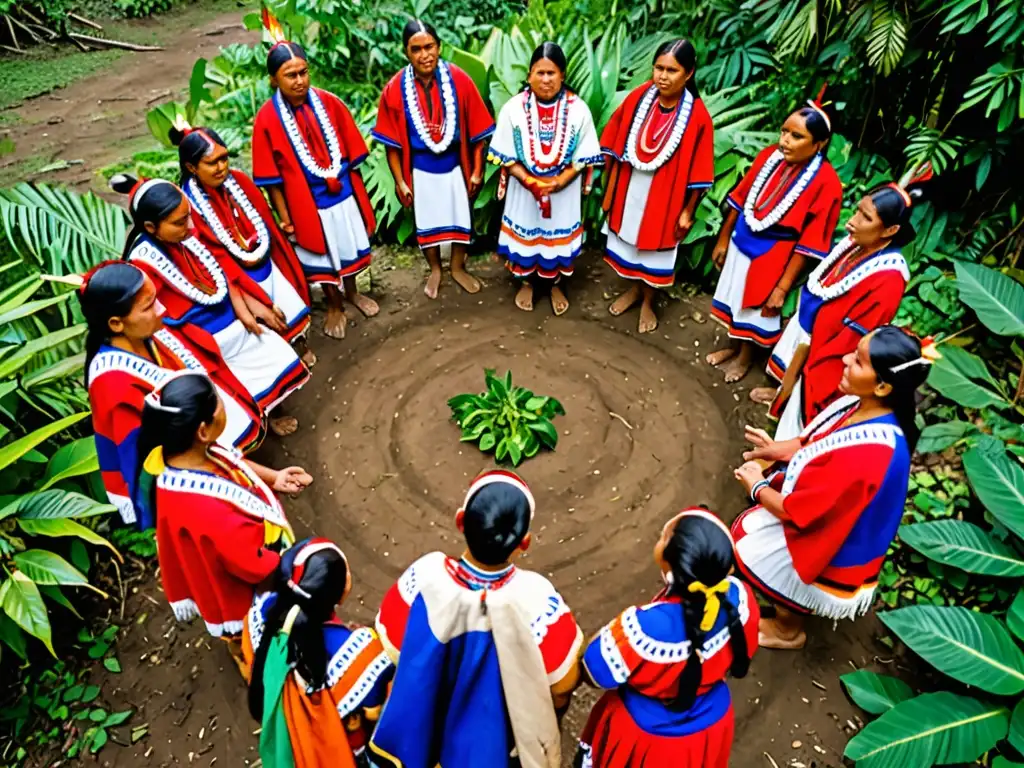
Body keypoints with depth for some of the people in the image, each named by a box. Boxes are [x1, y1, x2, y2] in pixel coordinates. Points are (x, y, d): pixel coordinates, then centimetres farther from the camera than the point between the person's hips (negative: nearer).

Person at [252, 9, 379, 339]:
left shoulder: (329, 103, -8)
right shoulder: (267, 119, -15)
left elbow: (351, 152, 1)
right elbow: (271, 177, -10)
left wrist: (358, 191, 4)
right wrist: (284, 217, -9)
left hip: (344, 193, 3)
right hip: (307, 202, -3)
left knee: (350, 246, 21)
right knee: (321, 256, 14)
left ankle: (353, 292, 46)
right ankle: (334, 307, 35)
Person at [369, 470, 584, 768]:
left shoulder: (425, 577, -32)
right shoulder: (534, 597, -38)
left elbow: (393, 649, -13)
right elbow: (562, 683, -21)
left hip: (430, 718, 2)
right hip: (505, 730, -2)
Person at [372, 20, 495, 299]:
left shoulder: (460, 80, -14)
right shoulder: (394, 89, -13)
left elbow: (476, 131, -7)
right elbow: (392, 142, -5)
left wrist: (477, 171, -6)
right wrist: (400, 181, -4)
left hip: (456, 165, 0)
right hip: (420, 169, 0)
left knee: (460, 218, 15)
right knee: (427, 222, 15)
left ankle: (458, 268, 38)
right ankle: (435, 270, 38)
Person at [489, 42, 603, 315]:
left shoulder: (578, 109, -12)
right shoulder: (514, 108, -12)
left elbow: (584, 156, -7)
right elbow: (506, 156, -8)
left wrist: (559, 181, -20)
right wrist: (530, 181, -20)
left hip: (564, 190, 0)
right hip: (524, 188, 0)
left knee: (559, 238, 14)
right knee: (525, 235, 15)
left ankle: (556, 286, 38)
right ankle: (526, 283, 39)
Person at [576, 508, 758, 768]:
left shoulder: (651, 626, -43)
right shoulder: (740, 596, -27)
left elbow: (595, 672, -26)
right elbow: (740, 657, -5)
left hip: (647, 736, -5)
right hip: (711, 726, 5)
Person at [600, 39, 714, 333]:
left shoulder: (697, 115, -19)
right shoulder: (638, 97, -11)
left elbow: (697, 170, -12)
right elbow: (616, 143, -1)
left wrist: (687, 211, -9)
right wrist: (611, 186, 2)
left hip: (664, 195, -3)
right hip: (629, 188, 3)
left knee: (654, 247, 13)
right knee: (628, 239, 19)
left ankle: (648, 301, 35)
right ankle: (633, 289, 44)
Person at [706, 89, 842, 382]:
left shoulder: (825, 183, -22)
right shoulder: (770, 155, -8)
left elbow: (809, 244, -19)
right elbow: (740, 200, 3)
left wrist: (782, 287, -17)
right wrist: (723, 239, 8)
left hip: (773, 257, -5)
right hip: (741, 243, 5)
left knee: (756, 311, 15)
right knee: (735, 300, 22)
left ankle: (746, 355, 40)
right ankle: (733, 346, 46)